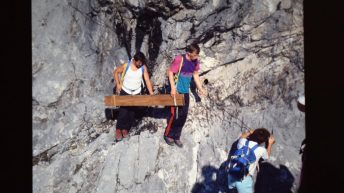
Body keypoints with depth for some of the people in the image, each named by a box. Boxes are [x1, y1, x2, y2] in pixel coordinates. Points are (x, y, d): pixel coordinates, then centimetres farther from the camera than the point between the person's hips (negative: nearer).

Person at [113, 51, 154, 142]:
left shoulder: (143, 67, -12)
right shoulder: (126, 65, -16)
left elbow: (147, 80, -12)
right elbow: (116, 72, -3)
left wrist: (151, 92, -20)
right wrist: (118, 84, -10)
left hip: (136, 93, 2)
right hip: (125, 92, -2)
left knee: (132, 112, 8)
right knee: (123, 111, -8)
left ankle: (125, 129, 24)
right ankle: (118, 130, 4)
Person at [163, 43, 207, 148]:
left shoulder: (195, 61, 0)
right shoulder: (179, 59, -20)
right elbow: (170, 72, -15)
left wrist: (200, 88, 10)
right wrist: (173, 87, -21)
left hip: (186, 92, 7)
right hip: (177, 91, -6)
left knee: (183, 115, 10)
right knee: (175, 114, -2)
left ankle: (176, 136, 25)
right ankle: (168, 135, 19)